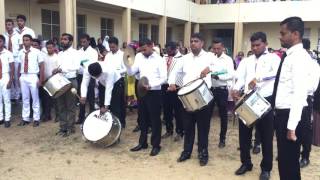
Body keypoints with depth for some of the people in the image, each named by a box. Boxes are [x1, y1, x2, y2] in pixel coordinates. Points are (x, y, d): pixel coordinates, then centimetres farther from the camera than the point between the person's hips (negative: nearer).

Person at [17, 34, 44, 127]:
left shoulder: (37, 52, -5)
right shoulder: (21, 52, 6)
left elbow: (42, 66, -5)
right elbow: (20, 65, 11)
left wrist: (40, 79, -9)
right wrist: (19, 77, 7)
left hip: (33, 77, -4)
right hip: (23, 77, 4)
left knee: (35, 99, 6)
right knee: (25, 99, 11)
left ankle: (36, 119, 16)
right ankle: (25, 118, 21)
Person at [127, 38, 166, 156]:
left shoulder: (159, 59, -7)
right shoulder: (139, 57, 6)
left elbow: (163, 78, -11)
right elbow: (131, 73, 3)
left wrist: (151, 85, -22)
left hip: (154, 92, -5)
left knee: (155, 119, 3)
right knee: (143, 118, 14)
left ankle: (156, 145, 15)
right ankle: (142, 143, 28)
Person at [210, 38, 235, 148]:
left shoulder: (227, 59, -5)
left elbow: (231, 75, -16)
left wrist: (217, 76, -28)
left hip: (222, 90, -3)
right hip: (210, 89, 3)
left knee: (223, 115, 8)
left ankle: (222, 139, 20)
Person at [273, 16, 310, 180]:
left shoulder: (299, 57, -16)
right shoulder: (289, 55, 13)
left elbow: (299, 93, -22)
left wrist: (292, 126, -23)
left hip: (290, 115, -9)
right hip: (282, 113, 9)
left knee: (290, 162, 3)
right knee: (283, 160, 20)